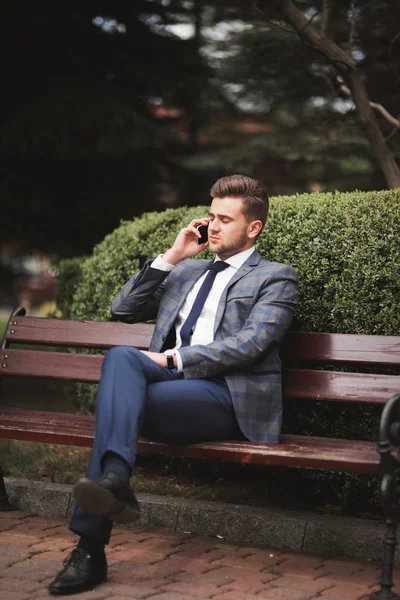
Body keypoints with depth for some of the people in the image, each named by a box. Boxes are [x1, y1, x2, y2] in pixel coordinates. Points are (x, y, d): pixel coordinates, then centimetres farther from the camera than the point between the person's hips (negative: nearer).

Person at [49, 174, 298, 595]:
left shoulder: (275, 278, 10)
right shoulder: (186, 272, 28)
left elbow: (249, 343, -8)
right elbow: (123, 311, 22)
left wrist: (173, 358, -14)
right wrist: (170, 258, 13)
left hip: (228, 398, -5)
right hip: (172, 385, 5)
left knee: (115, 403, -29)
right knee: (121, 355, -28)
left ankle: (90, 551, -33)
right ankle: (113, 480, -39)